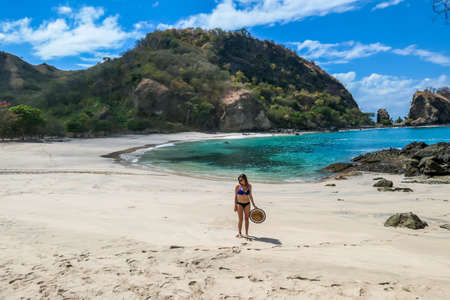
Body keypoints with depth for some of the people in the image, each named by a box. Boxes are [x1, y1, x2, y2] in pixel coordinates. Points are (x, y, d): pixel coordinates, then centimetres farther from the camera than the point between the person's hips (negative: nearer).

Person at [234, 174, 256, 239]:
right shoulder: (238, 186, -7)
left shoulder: (249, 186, 0)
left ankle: (246, 234, 14)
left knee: (247, 218, 6)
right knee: (240, 219, -2)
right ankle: (239, 233, 9)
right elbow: (235, 196, -1)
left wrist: (253, 204, 13)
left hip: (247, 204, 3)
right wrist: (235, 205, -4)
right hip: (239, 204, -3)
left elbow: (250, 195, 10)